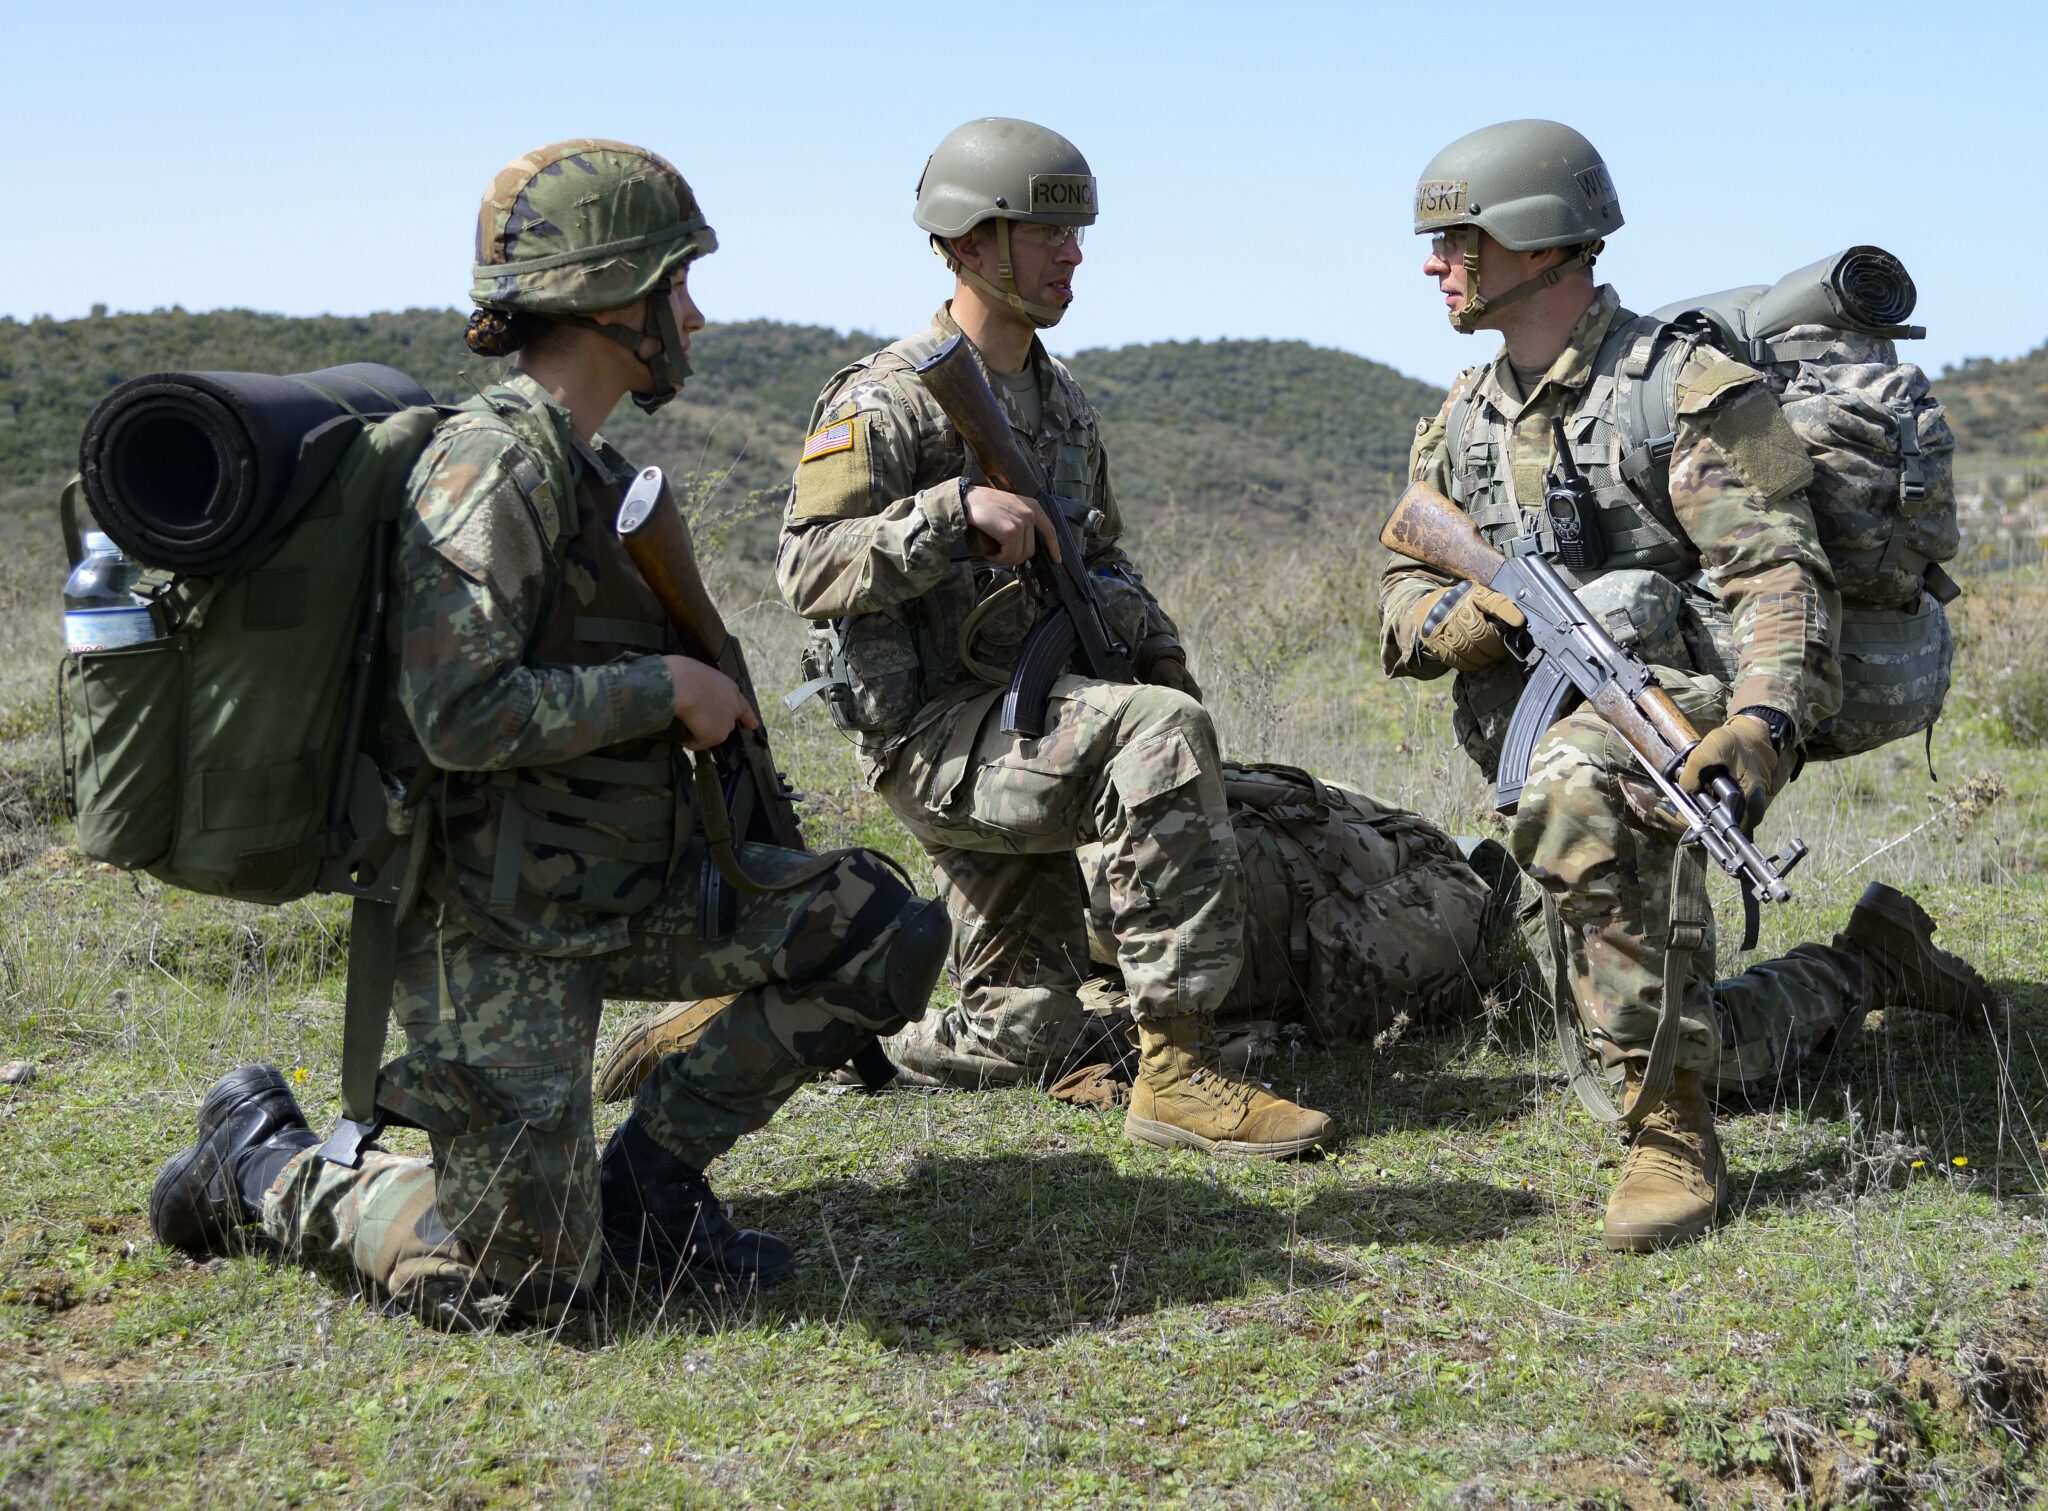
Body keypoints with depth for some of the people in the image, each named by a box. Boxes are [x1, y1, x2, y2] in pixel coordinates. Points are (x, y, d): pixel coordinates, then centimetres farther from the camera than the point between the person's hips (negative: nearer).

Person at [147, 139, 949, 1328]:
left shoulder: (588, 464, 11)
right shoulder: (494, 464, -19)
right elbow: (460, 715, -27)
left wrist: (700, 701, 10)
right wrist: (668, 685, -18)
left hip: (626, 893, 9)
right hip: (502, 926, -9)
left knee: (886, 929, 0)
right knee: (520, 1283, -5)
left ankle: (648, 1180, 8)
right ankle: (265, 1160, 18)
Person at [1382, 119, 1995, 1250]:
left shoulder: (1684, 386, -10)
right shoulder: (1459, 422, 11)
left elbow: (1780, 575, -18)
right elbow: (1402, 599, 10)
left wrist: (1762, 723, -36)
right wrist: (1464, 617, -15)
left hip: (1681, 700, -7)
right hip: (1554, 730, 7)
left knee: (1570, 795, -42)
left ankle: (1671, 1133, -32)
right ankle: (1868, 964, 36)